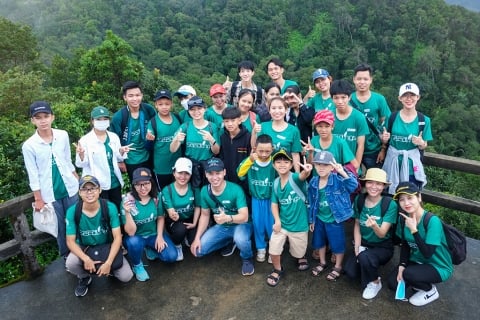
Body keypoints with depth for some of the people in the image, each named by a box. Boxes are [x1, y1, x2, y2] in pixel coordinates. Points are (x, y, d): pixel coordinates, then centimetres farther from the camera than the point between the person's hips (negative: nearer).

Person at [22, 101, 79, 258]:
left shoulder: (63, 135, -5)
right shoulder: (29, 145, -11)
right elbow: (33, 175, -6)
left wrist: (78, 180, 12)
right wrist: (38, 199, -4)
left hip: (70, 188, 2)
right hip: (50, 194, -2)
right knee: (59, 227, 11)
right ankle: (66, 256, 30)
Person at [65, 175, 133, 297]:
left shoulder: (110, 207, -22)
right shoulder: (72, 212, -20)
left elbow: (117, 237, -19)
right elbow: (70, 241, -15)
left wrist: (108, 262, -29)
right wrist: (86, 259, -31)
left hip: (107, 247, -1)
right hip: (84, 248, 1)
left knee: (126, 276, -17)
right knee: (70, 264, -31)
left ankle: (110, 267, 18)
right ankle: (84, 278, 5)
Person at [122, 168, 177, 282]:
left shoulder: (156, 197, -13)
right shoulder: (128, 201, -23)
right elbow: (130, 232, -25)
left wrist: (160, 236, -7)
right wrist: (127, 213, -39)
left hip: (154, 234, 3)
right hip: (137, 237, -3)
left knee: (172, 256, -14)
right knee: (134, 242, -37)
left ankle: (150, 249, 18)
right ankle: (137, 266, -3)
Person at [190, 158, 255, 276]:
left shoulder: (235, 190, -26)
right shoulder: (204, 191, -10)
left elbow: (244, 217, -32)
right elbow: (205, 215, 2)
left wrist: (227, 218, -52)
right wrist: (197, 238, -7)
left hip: (240, 225, -5)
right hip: (220, 227, 6)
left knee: (240, 239, -40)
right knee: (198, 250, -7)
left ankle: (247, 259, -2)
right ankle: (229, 241, 17)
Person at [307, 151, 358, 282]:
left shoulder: (338, 180, -19)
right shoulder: (313, 182, -5)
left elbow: (353, 185, -36)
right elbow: (311, 203, 4)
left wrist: (343, 172, -46)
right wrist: (311, 219, 9)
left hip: (334, 220, -5)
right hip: (319, 219, 5)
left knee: (337, 244, 11)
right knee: (319, 242, 21)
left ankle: (337, 267, 35)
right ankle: (322, 263, 45)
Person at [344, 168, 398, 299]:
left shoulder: (390, 204, -21)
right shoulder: (359, 199, -9)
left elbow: (382, 234, -23)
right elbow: (357, 225, 3)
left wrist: (374, 225, -45)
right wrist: (357, 247, -7)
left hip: (383, 247, -4)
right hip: (364, 245, 4)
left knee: (364, 257, -34)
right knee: (350, 271, -17)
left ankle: (375, 282, -2)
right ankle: (371, 271, 17)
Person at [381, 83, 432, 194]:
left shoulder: (424, 120, -4)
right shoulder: (393, 117, -3)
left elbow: (424, 146, 4)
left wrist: (421, 143, -17)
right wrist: (384, 139, -14)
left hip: (412, 167, 0)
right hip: (393, 164, 1)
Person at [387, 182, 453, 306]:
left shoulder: (433, 221, -29)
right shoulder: (404, 218, -9)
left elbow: (427, 254, -30)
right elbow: (405, 245, 5)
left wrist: (414, 230, -34)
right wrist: (401, 266, -8)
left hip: (438, 266, -6)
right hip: (417, 262, 6)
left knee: (409, 274, -32)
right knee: (393, 283, -9)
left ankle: (431, 291, 0)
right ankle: (421, 282, 17)